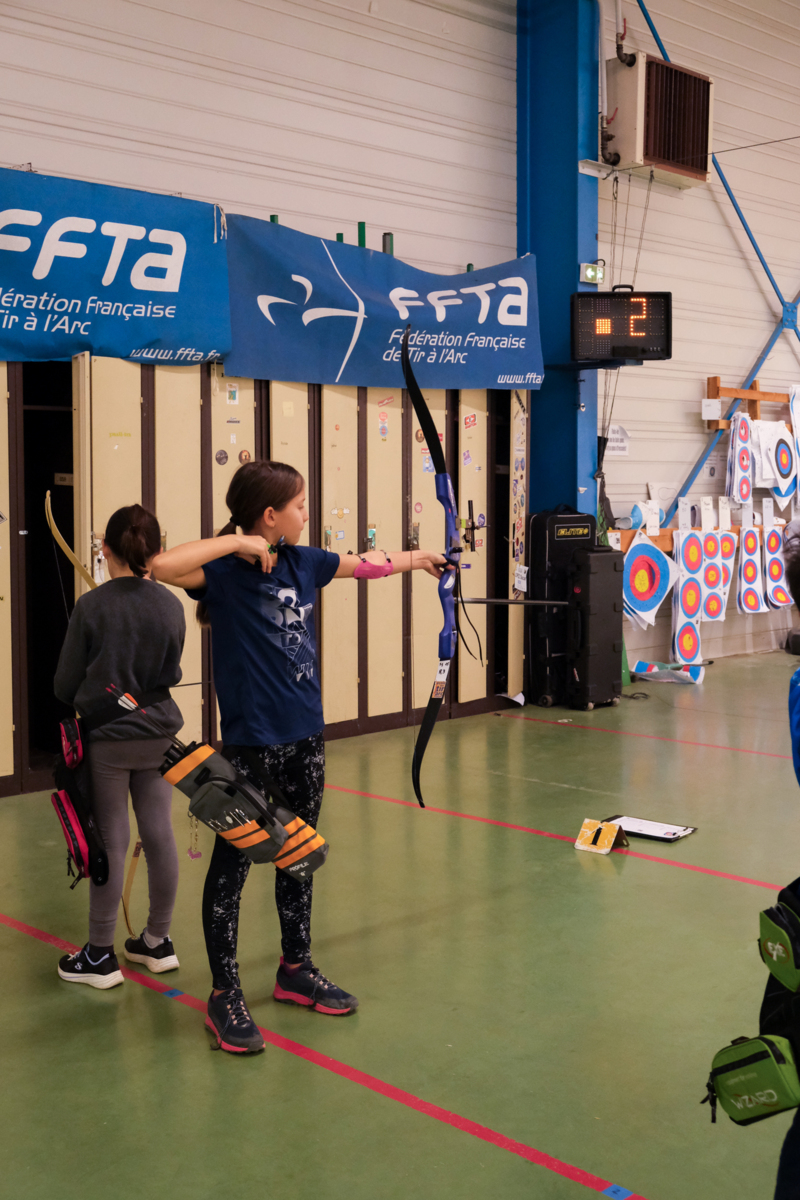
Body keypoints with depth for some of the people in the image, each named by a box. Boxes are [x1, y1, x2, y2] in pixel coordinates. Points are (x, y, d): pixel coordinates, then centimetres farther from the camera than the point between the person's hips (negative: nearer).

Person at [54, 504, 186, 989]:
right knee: (160, 834, 11)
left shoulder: (92, 606, -13)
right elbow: (173, 672, 6)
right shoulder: (171, 606, -5)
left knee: (111, 840, 3)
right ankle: (158, 941, 24)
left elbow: (65, 685, -6)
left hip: (106, 739, -3)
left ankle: (100, 955, 14)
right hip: (158, 736, 3)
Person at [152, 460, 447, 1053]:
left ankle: (296, 969, 34)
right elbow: (164, 567, -33)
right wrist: (237, 543, -25)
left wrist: (420, 558, 35)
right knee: (232, 863, 1)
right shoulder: (225, 572, -14)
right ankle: (225, 994, 13)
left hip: (305, 735, 8)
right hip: (251, 741, -7)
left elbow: (364, 564, 23)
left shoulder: (302, 561, 6)